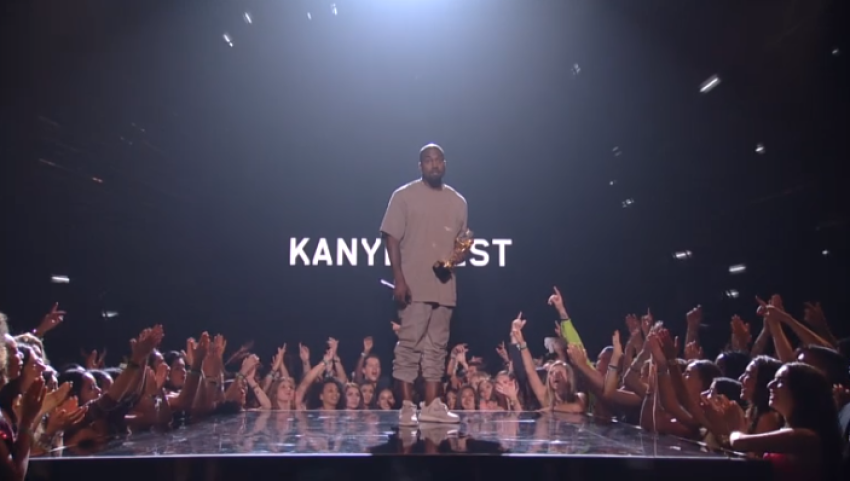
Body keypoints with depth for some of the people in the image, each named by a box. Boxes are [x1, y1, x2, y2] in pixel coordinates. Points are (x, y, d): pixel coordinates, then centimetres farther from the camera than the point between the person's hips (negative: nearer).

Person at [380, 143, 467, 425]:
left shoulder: (458, 201, 13)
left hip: (444, 285, 5)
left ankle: (431, 405, 13)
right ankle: (407, 406, -2)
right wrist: (399, 279, -14)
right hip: (414, 285, -5)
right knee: (409, 345, -6)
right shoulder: (404, 196, 0)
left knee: (436, 346, 8)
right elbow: (391, 238, -4)